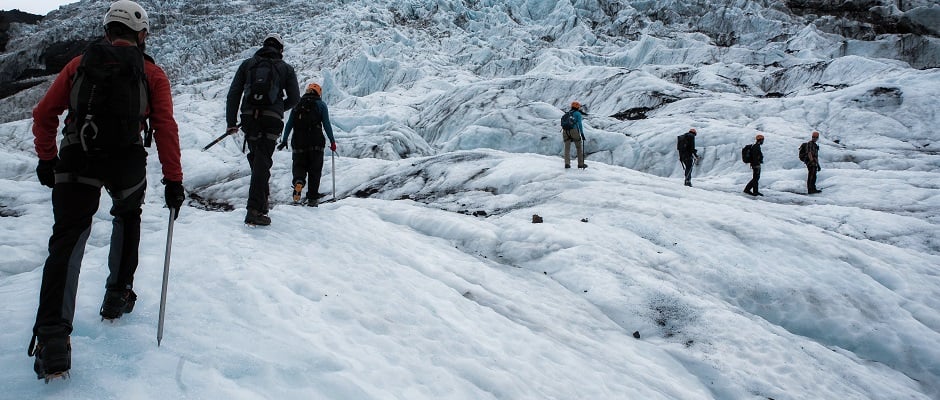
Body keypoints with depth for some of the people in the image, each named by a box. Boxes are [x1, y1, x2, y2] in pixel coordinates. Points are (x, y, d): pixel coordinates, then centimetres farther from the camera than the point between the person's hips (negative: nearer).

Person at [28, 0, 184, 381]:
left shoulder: (79, 64, 14)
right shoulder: (152, 73, 7)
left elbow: (44, 114, 12)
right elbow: (165, 128, -1)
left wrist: (47, 159, 23)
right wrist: (173, 180, 1)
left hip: (75, 162, 1)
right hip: (127, 162, -1)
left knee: (67, 243, 0)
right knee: (128, 216, 29)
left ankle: (53, 342, -11)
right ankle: (118, 295, 30)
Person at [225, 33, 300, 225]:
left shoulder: (248, 64, 15)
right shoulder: (286, 68, 11)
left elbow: (233, 93, 8)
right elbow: (294, 98, 9)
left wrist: (231, 121, 10)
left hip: (249, 117, 2)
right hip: (272, 120, -2)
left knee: (256, 158, 19)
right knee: (262, 162, -5)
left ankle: (261, 199, 26)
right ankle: (255, 209, -14)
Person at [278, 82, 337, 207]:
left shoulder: (297, 104, 12)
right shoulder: (321, 104, 3)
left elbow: (289, 124, 9)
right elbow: (326, 124, -4)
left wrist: (284, 140, 15)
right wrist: (332, 141, 2)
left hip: (298, 142, 2)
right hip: (316, 143, -2)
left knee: (299, 165, 12)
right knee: (315, 170, 7)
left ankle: (299, 181, -22)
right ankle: (312, 198, 5)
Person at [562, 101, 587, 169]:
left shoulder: (567, 113, 18)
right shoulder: (578, 114, 2)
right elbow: (579, 124, -8)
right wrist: (582, 133, -9)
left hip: (565, 131, 4)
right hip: (574, 131, -4)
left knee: (567, 148, 8)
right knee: (579, 147, 9)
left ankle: (567, 164, -4)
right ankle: (581, 164, 12)